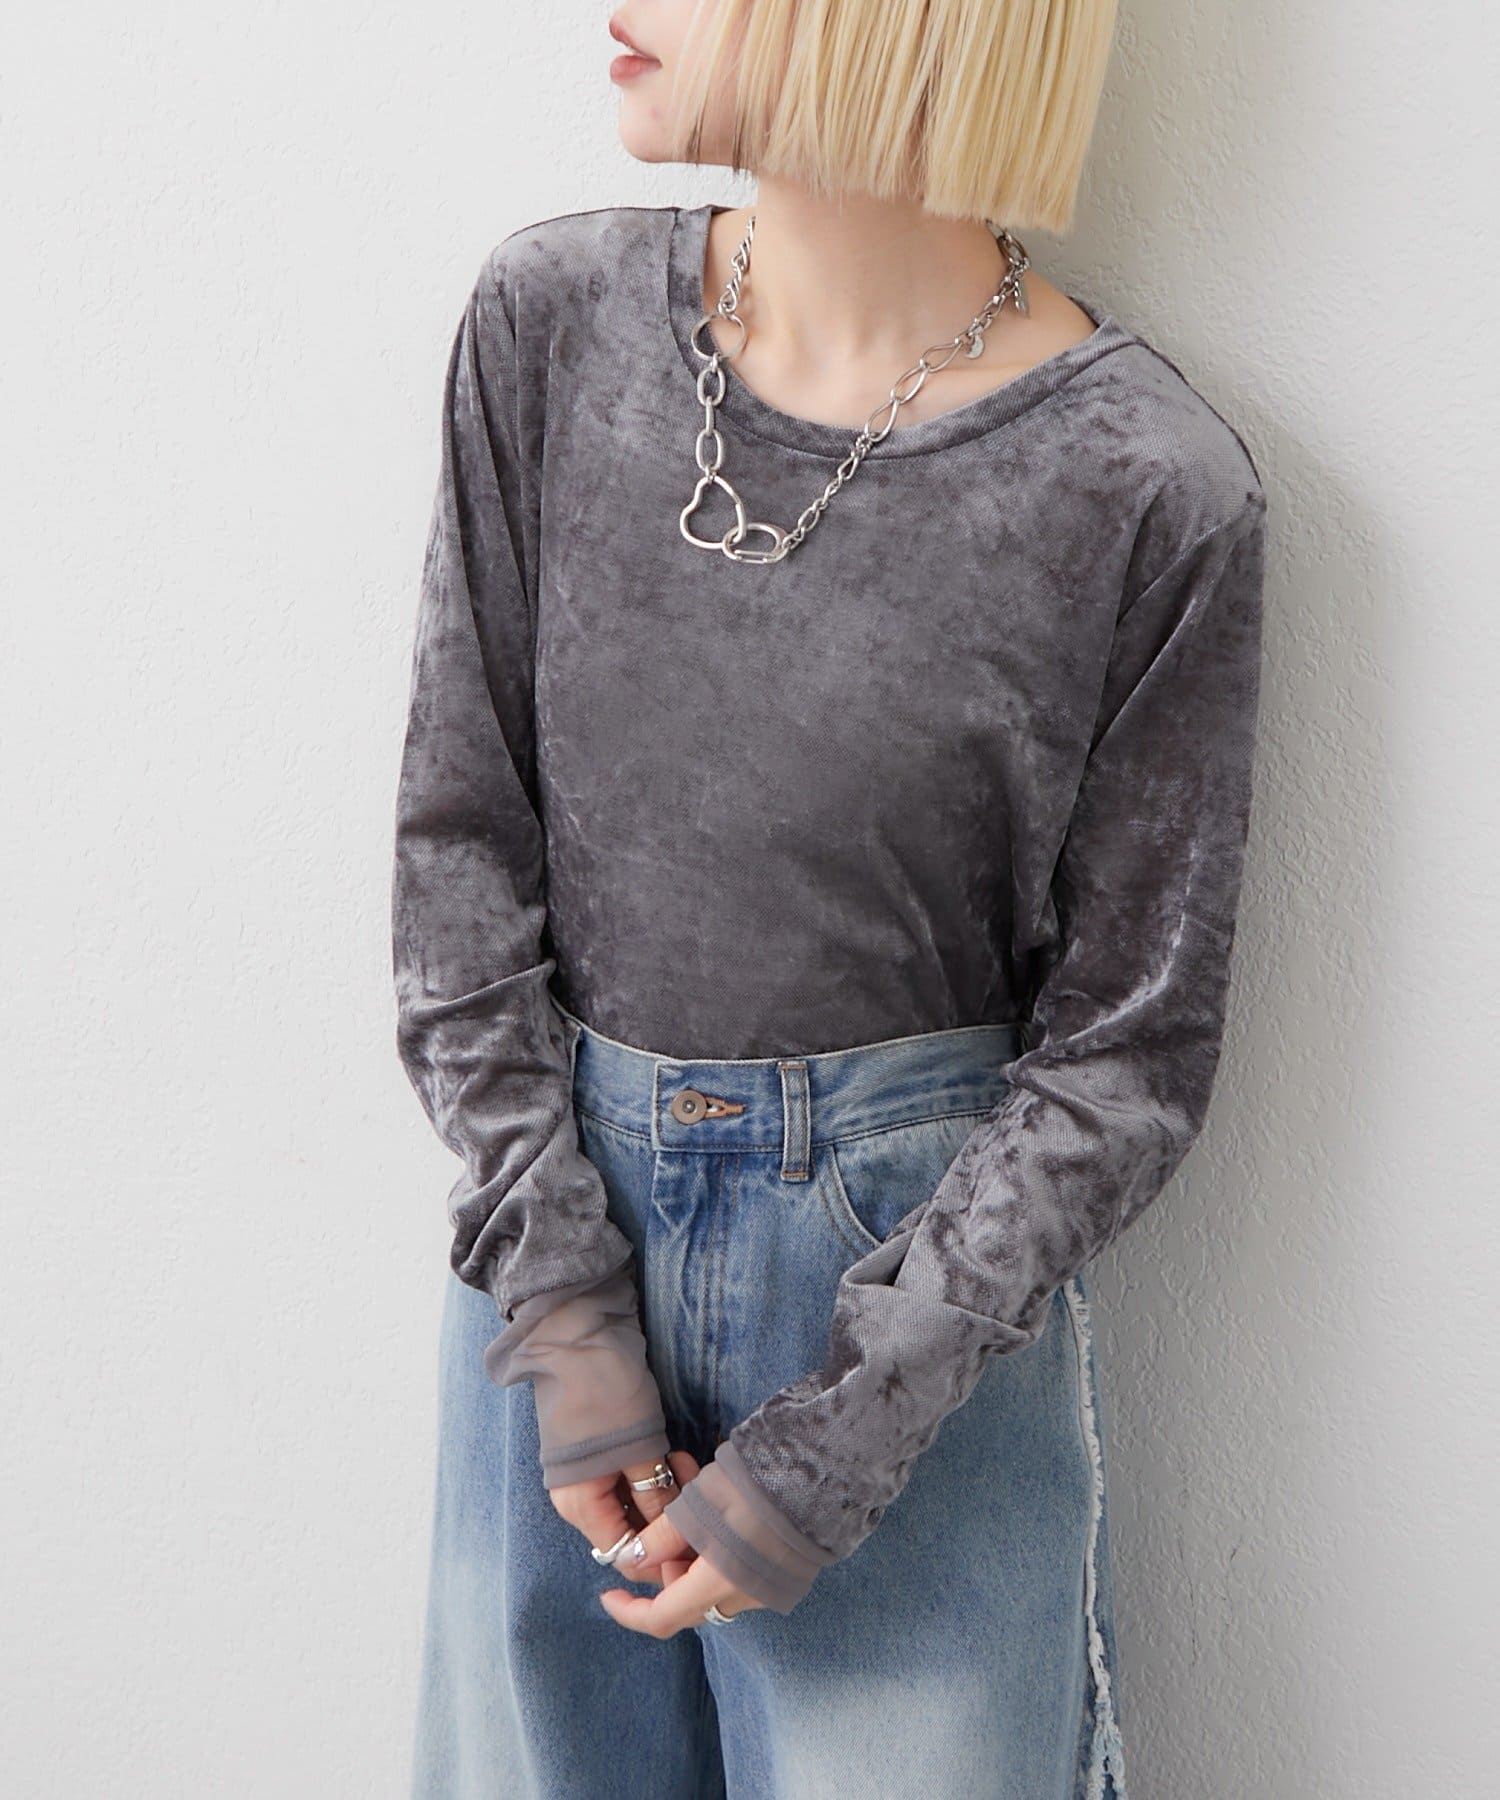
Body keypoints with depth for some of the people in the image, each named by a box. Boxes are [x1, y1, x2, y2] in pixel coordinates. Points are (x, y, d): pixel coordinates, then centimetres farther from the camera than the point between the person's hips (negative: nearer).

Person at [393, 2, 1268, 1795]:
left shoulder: (1152, 494, -16)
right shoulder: (550, 321, -7)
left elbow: (1122, 1054, -9)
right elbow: (459, 837, -3)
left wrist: (831, 1447, -11)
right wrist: (556, 1298, -8)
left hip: (925, 1259, -3)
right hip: (558, 1201, 3)